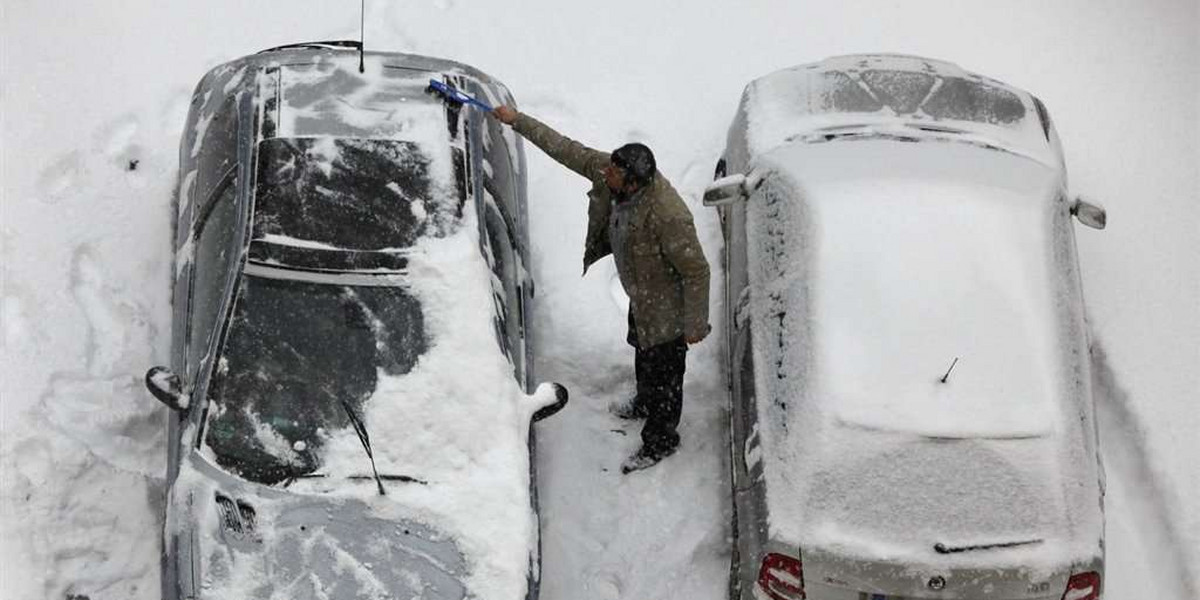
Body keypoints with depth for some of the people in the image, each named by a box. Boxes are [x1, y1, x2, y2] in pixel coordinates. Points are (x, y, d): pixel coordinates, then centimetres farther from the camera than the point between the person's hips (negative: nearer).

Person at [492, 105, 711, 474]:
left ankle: (660, 442, 38)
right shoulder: (611, 172, -19)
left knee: (664, 373, 14)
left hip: (666, 309, -8)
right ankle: (645, 403, 62)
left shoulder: (668, 216, -40)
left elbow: (696, 271, -29)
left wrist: (696, 325, -20)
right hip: (640, 295, 8)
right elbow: (568, 150, -7)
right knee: (642, 353, 33)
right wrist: (518, 122, -5)